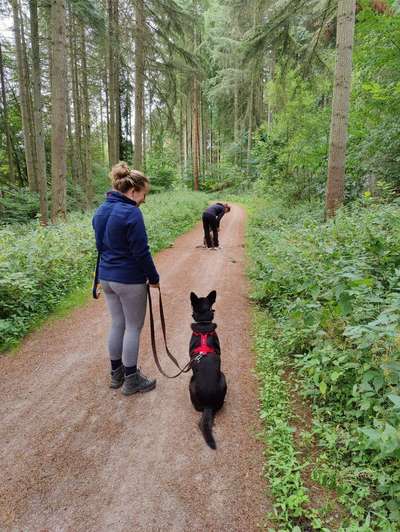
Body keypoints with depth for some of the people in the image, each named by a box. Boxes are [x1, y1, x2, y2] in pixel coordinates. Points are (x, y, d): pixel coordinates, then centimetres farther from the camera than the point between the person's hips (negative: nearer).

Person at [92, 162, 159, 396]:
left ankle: (116, 373, 32)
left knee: (117, 324, 19)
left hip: (106, 277, 8)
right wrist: (154, 278, -7)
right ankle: (131, 380, 19)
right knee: (133, 328, 6)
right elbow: (141, 252, -19)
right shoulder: (131, 213, -20)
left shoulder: (102, 210, 7)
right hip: (130, 280, -8)